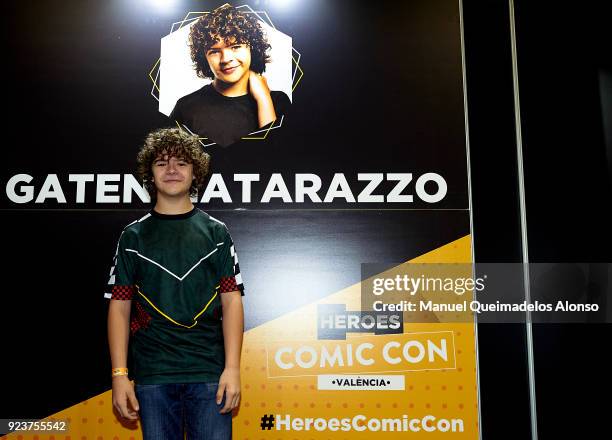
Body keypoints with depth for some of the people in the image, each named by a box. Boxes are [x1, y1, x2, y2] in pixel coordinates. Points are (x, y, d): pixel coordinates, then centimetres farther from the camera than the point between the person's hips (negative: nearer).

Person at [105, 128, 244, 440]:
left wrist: (232, 368, -8)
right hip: (152, 375, 1)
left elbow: (231, 301, 1)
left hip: (209, 372, 0)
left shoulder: (216, 232, 6)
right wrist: (119, 375, -3)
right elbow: (119, 307, 4)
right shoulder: (133, 236, 7)